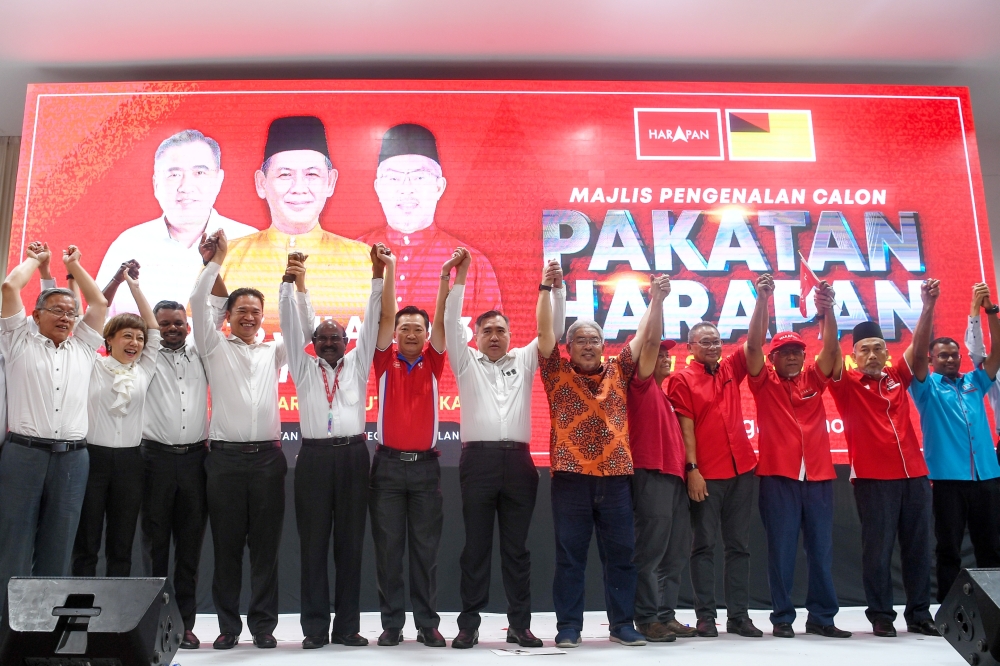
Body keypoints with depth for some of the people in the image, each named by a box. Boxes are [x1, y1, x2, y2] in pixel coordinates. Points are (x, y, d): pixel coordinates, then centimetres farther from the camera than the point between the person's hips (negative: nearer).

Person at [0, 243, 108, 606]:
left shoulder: (83, 348, 18)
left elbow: (100, 303, 19)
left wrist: (73, 265, 28)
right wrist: (36, 259, 18)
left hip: (73, 458, 3)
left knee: (57, 550, 6)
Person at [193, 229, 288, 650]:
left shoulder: (274, 353, 16)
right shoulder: (215, 347, 9)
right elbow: (198, 302, 0)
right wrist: (217, 259, 1)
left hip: (268, 457, 2)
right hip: (226, 456, -2)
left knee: (266, 544, 4)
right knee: (226, 544, 3)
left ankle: (263, 624, 11)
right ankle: (228, 625, 12)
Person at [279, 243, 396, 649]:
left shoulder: (358, 364, 16)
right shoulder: (304, 367, 15)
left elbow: (375, 319, 9)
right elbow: (293, 323, 6)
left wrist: (381, 274, 1)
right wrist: (293, 281, -6)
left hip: (353, 455, 1)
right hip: (314, 457, 0)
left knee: (350, 543, 4)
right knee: (313, 545, 2)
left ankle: (347, 626, 11)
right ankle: (315, 627, 9)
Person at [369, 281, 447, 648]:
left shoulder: (432, 363, 7)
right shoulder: (385, 361, 4)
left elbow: (442, 323, -3)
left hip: (425, 465, 1)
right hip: (389, 464, 0)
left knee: (426, 549, 6)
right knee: (388, 548, 4)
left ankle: (428, 624, 13)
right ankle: (391, 623, 13)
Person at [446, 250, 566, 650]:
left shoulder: (525, 360, 17)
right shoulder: (467, 362, 12)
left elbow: (552, 329, 9)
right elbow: (451, 324, 1)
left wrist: (556, 289, -5)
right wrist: (458, 277, -7)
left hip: (518, 459, 2)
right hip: (479, 459, -1)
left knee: (516, 548, 7)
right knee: (476, 546, 3)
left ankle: (520, 624, 13)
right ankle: (469, 624, 9)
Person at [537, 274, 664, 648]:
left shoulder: (618, 371, 12)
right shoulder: (558, 372, 5)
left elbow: (643, 335, 10)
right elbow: (544, 332, -4)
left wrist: (656, 299, 1)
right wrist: (546, 289, -10)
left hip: (615, 477, 3)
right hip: (570, 477, -2)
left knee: (620, 553, 7)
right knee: (570, 555, 4)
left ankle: (622, 624, 18)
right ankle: (568, 626, 11)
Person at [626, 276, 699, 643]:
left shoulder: (665, 394, 24)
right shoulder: (642, 384, 1)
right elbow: (651, 340, -10)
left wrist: (687, 469, 17)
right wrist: (657, 298, -9)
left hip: (674, 475, 9)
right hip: (652, 473, -9)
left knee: (676, 551, 8)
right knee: (651, 549, -7)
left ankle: (666, 614, 15)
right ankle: (647, 618, -1)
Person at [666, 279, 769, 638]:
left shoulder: (731, 369, 11)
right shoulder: (682, 380, -3)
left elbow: (754, 342, 2)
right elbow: (685, 427, -7)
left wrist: (762, 298, -8)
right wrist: (692, 468, -13)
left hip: (741, 469, 5)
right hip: (705, 473, -5)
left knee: (739, 545, 8)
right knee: (704, 545, 1)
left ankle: (738, 615, 14)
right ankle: (706, 616, 7)